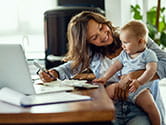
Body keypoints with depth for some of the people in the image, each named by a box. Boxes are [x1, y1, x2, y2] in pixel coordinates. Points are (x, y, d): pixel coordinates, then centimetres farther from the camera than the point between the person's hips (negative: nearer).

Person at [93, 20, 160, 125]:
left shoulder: (149, 54, -2)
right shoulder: (124, 54, 17)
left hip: (140, 88, -5)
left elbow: (151, 70, -15)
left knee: (150, 105, -27)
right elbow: (116, 66, 20)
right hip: (123, 85, 5)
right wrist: (105, 78, 9)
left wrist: (139, 82, -29)